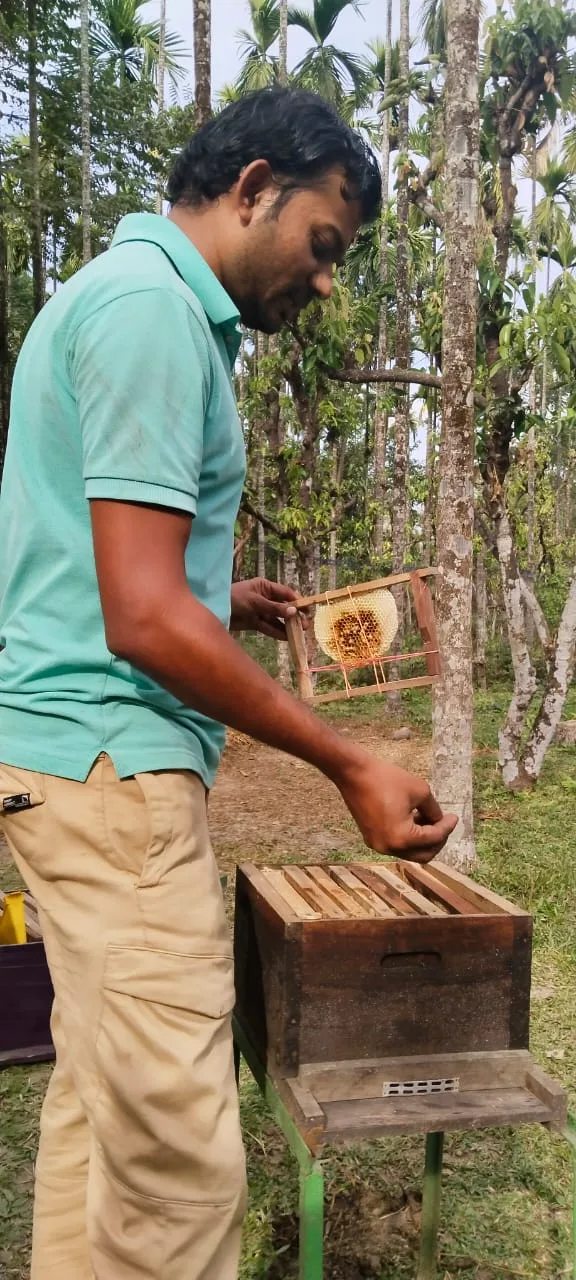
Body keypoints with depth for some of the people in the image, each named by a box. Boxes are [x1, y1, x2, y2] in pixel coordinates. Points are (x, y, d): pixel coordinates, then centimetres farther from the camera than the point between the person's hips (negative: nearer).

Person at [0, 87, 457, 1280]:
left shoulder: (123, 291, 18)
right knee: (177, 1151, -4)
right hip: (109, 751, -11)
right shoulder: (153, 306, -13)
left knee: (100, 1096, 18)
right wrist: (350, 765, -16)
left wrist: (221, 601, 18)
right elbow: (145, 620, -21)